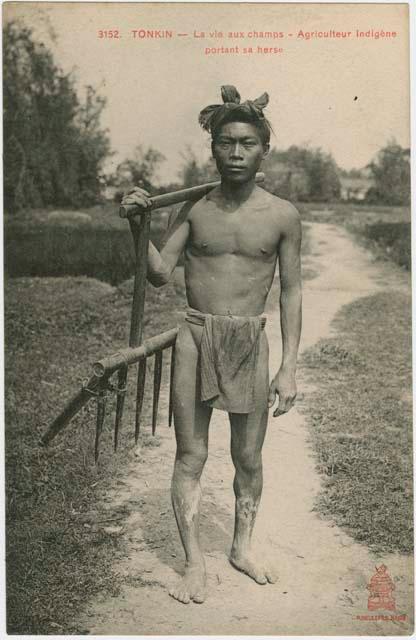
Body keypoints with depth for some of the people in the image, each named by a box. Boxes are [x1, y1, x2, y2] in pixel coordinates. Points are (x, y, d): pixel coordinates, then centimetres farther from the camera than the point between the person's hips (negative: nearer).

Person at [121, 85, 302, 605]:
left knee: (248, 458, 11)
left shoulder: (282, 215, -1)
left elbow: (290, 292, 3)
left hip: (250, 342, 0)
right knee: (190, 454, 5)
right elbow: (160, 274, 0)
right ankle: (194, 562, 21)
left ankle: (242, 547, 34)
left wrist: (288, 367, -1)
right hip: (195, 338, 0)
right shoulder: (193, 207, 1)